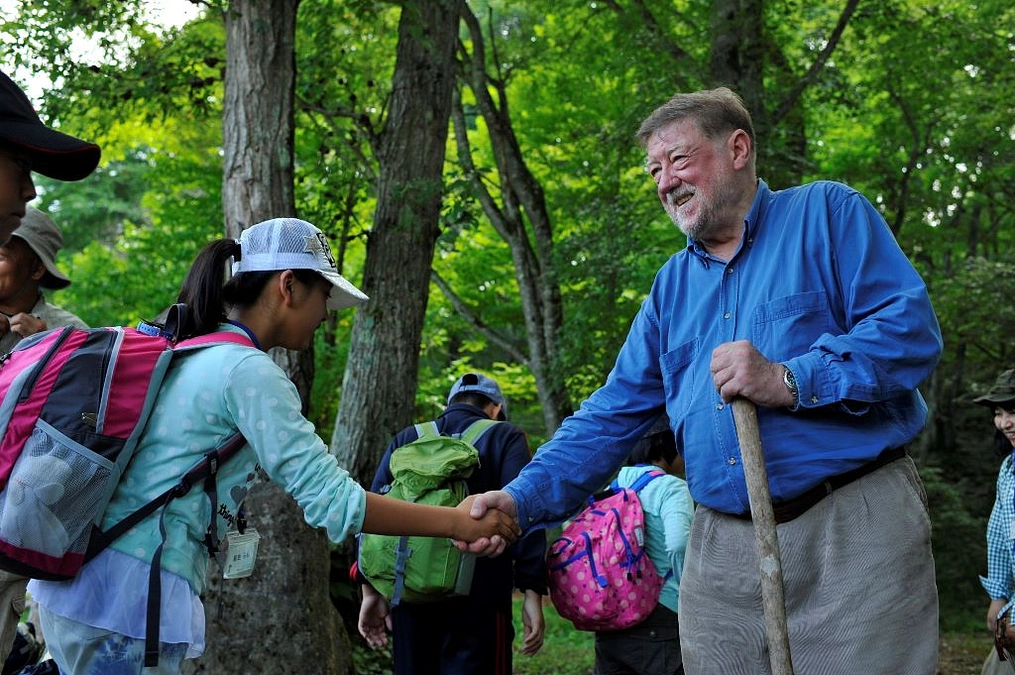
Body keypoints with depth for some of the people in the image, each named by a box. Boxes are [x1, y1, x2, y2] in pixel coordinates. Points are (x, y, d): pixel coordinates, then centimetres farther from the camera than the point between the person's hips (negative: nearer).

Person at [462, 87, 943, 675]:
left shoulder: (825, 213, 1)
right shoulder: (671, 286, 17)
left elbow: (913, 328, -11)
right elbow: (613, 416, 12)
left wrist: (791, 380, -22)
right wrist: (523, 500, -2)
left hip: (856, 526, -5)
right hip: (720, 553, 5)